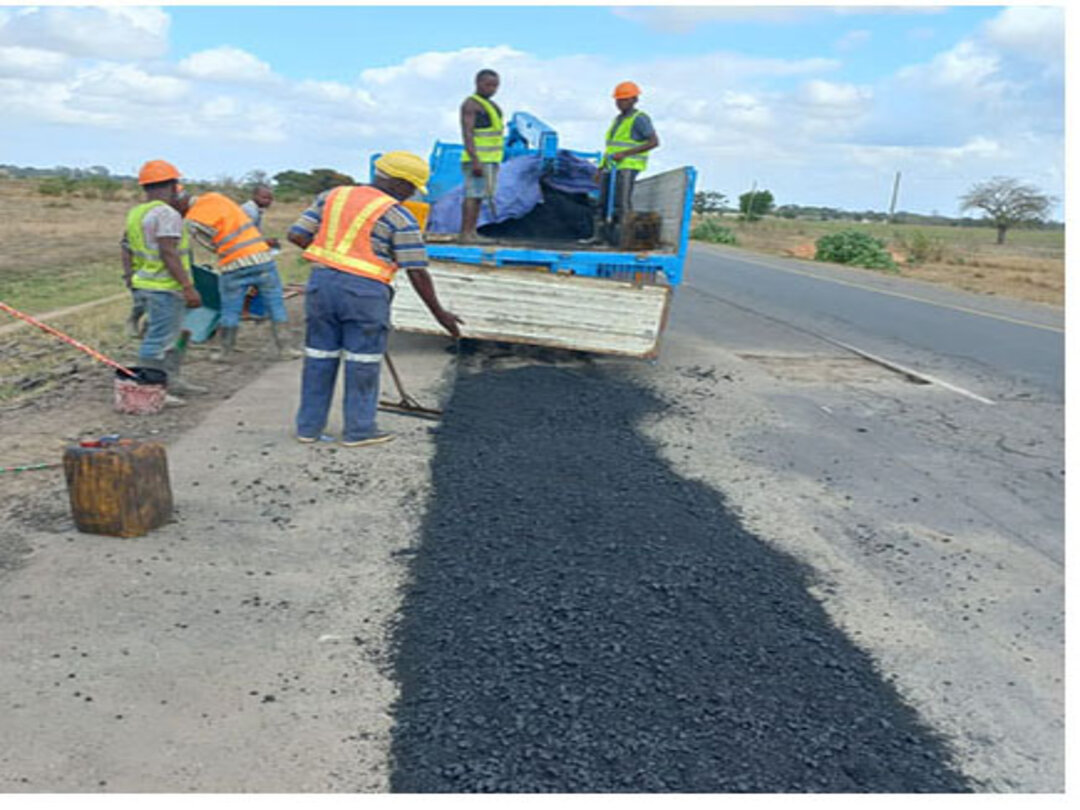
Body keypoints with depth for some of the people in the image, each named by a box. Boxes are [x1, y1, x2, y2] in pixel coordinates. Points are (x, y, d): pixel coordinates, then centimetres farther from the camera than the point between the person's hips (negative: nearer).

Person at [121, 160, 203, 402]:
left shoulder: (135, 213, 14)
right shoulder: (166, 214, -15)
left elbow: (125, 248, 15)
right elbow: (168, 253, -22)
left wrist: (130, 277, 20)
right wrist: (188, 287, -22)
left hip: (143, 285, 10)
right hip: (164, 287, -10)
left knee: (167, 336, 20)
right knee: (158, 339, -5)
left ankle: (172, 381, 28)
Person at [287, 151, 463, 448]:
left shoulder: (333, 196, 8)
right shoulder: (400, 218, -8)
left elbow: (296, 235, 4)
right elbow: (417, 273, -8)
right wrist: (439, 313, 0)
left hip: (322, 282, 5)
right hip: (363, 293, -5)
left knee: (319, 357, 13)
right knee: (363, 363, 7)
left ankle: (309, 426, 20)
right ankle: (358, 430, 15)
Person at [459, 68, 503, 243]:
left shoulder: (491, 105, 21)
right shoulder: (471, 104, -8)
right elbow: (467, 133, -17)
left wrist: (495, 162, 21)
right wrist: (475, 160, -26)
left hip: (491, 159, 9)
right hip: (477, 158, -9)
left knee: (479, 195, 7)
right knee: (473, 195, -13)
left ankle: (472, 233, 8)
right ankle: (465, 234, -15)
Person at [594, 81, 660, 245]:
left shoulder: (639, 119, -6)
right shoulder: (618, 119, 20)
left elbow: (654, 142, -15)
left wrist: (625, 153, -20)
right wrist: (601, 167, 19)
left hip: (627, 166, -8)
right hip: (610, 167, 9)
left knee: (622, 203, -12)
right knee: (604, 202, 5)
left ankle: (622, 237, -10)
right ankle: (600, 236, 9)